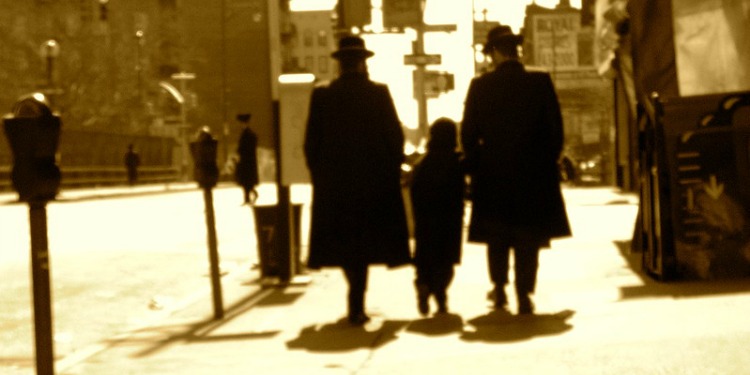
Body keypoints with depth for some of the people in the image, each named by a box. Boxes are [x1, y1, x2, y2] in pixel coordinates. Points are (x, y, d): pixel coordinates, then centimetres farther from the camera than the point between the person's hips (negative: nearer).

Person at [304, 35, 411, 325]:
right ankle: (356, 305, 0)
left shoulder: (321, 95, -3)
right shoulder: (379, 93, -6)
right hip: (374, 182, -1)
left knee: (343, 244, 14)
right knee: (364, 243, 6)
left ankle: (357, 302, 23)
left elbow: (311, 142, -1)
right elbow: (395, 137, -5)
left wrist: (319, 176, 10)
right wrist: (392, 171, 7)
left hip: (333, 184, 1)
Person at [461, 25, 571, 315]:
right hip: (534, 173, -1)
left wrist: (475, 167, 11)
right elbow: (555, 129, -4)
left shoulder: (480, 86, -6)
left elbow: (468, 133, -3)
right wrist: (548, 164, 10)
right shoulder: (541, 83, -7)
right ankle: (524, 295, 2)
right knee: (528, 238, 6)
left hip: (492, 173, 1)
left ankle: (500, 288, 22)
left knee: (497, 236, 18)